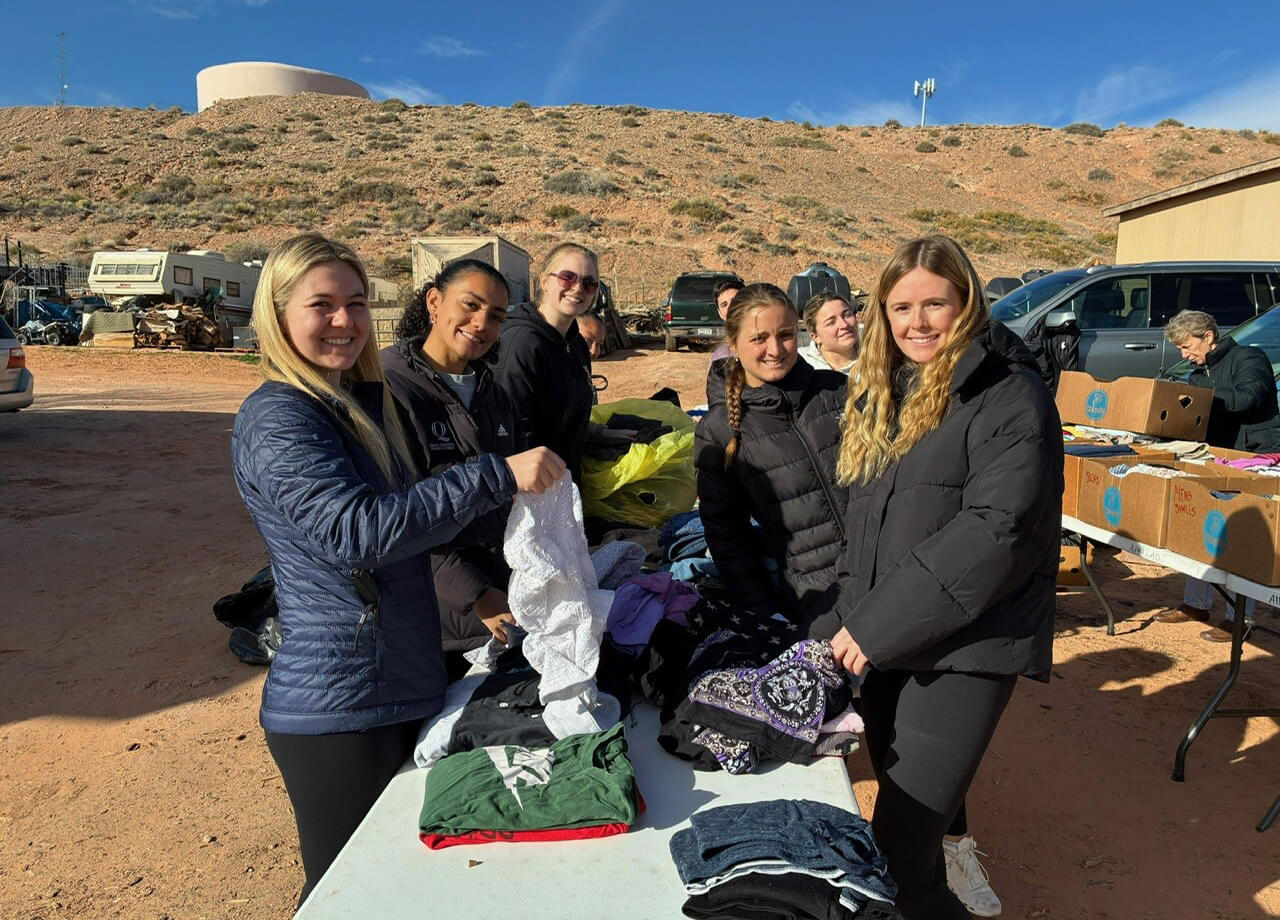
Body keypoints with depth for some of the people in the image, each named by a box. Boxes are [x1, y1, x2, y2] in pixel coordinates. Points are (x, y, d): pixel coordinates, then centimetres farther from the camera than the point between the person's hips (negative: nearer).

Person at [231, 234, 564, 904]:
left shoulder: (361, 402, 11)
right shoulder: (276, 419, -17)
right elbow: (357, 531, -31)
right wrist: (496, 476, -33)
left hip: (399, 691, 9)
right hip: (338, 709, -8)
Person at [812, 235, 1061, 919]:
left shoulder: (1009, 396, -12)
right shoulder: (883, 396, 12)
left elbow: (996, 531, -22)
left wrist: (876, 625, -21)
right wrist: (845, 623, 9)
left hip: (962, 649, -7)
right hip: (881, 645, 7)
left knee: (899, 852, -8)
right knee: (901, 797, 22)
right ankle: (948, 859, 50)